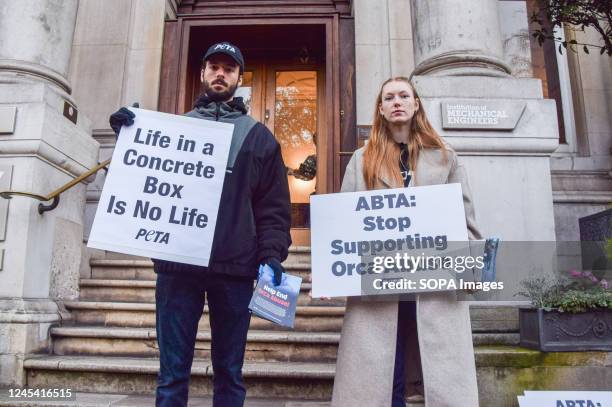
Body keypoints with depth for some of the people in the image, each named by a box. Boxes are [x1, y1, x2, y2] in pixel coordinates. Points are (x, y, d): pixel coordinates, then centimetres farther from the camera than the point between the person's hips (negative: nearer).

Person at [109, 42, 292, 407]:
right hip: (177, 262, 1)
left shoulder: (259, 137, 11)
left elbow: (274, 205, 5)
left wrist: (272, 253, -9)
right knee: (172, 371, 8)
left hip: (234, 267, 0)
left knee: (229, 371, 11)